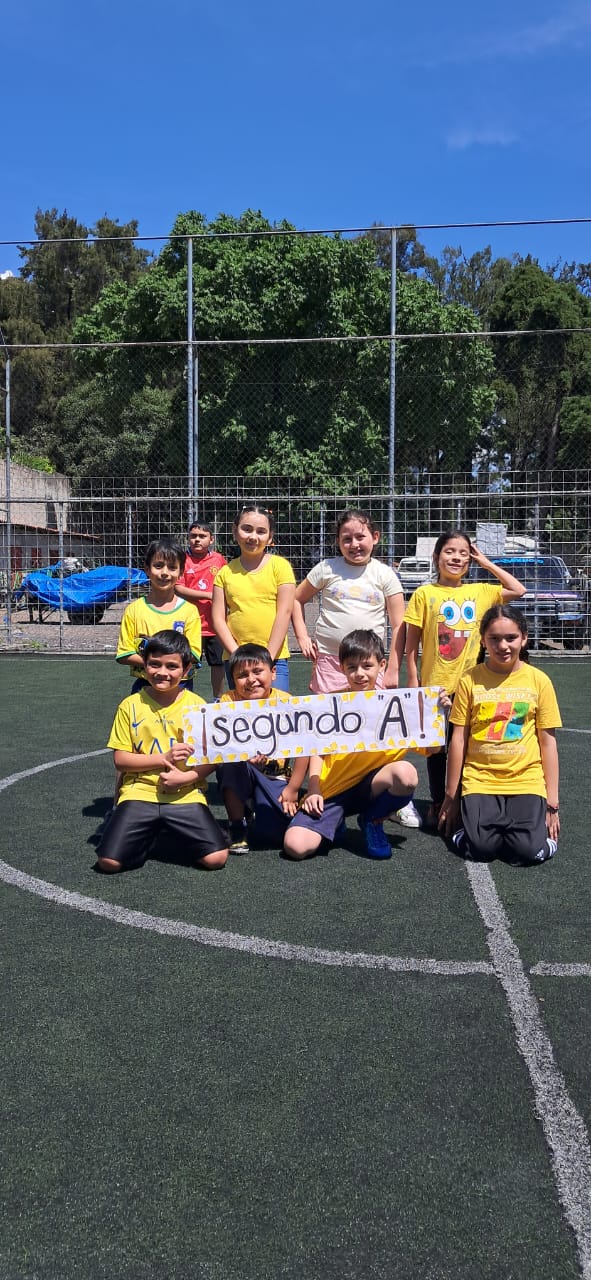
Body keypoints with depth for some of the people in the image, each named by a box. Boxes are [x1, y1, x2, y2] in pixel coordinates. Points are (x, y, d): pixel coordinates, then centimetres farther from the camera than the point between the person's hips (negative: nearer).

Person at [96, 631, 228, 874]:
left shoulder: (197, 706, 3)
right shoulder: (131, 705, 3)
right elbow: (120, 760, 0)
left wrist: (186, 777, -15)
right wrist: (163, 758, -12)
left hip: (185, 796, 0)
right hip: (140, 793, 0)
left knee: (215, 858, -18)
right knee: (109, 861, -17)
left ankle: (173, 833, 14)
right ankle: (148, 834, 14)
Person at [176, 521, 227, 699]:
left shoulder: (219, 559, 5)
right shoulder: (183, 560, -4)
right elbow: (178, 589, -12)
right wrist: (208, 595, -17)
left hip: (215, 622, 3)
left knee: (218, 662, 12)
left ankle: (218, 699, 27)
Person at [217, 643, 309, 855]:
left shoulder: (287, 703, -11)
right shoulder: (228, 702, -11)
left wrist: (293, 789, -13)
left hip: (275, 778, 0)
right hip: (241, 775, 0)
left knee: (276, 833, -21)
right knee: (232, 763, -35)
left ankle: (257, 812, 18)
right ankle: (237, 828, -13)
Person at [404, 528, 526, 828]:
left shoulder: (480, 592, 5)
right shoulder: (425, 594, -2)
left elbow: (518, 590, 3)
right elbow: (412, 642, -1)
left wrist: (485, 562, 3)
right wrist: (412, 680, -4)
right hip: (435, 685, -1)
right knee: (436, 747, 11)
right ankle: (437, 803, 25)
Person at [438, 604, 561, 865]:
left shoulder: (538, 680, 1)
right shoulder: (470, 680, 0)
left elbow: (548, 741, 4)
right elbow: (459, 739, 3)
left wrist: (552, 801, 3)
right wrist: (451, 796, 5)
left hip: (527, 781, 0)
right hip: (480, 779, 0)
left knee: (530, 850, -19)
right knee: (480, 848, -20)